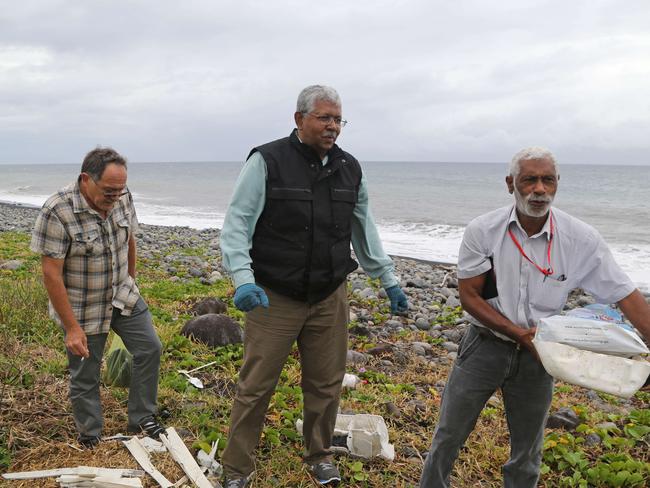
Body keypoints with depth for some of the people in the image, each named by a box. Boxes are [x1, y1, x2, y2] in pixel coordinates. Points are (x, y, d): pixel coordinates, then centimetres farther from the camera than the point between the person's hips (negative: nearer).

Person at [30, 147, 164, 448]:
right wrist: (72, 327, -22)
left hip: (122, 296, 6)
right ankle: (91, 440, 28)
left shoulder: (122, 197, -9)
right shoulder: (57, 212, -26)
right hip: (83, 308, -5)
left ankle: (142, 419, 25)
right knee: (85, 376, 7)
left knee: (149, 349, 7)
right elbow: (51, 273, -23)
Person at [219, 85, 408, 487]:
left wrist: (389, 280, 16)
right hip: (275, 298, -4)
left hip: (330, 299, 4)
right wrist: (244, 280, -23)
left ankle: (320, 455, 36)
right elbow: (237, 224, -10)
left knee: (326, 384, 14)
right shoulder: (267, 162, -9)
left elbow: (364, 231, 15)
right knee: (256, 387, 4)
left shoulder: (350, 169, 6)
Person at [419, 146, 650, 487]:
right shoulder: (482, 231, -13)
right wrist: (518, 332, -21)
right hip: (484, 345, -1)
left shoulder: (582, 239, -12)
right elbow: (468, 296, -11)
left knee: (526, 456, 18)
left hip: (536, 354, 1)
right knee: (447, 438, 10)